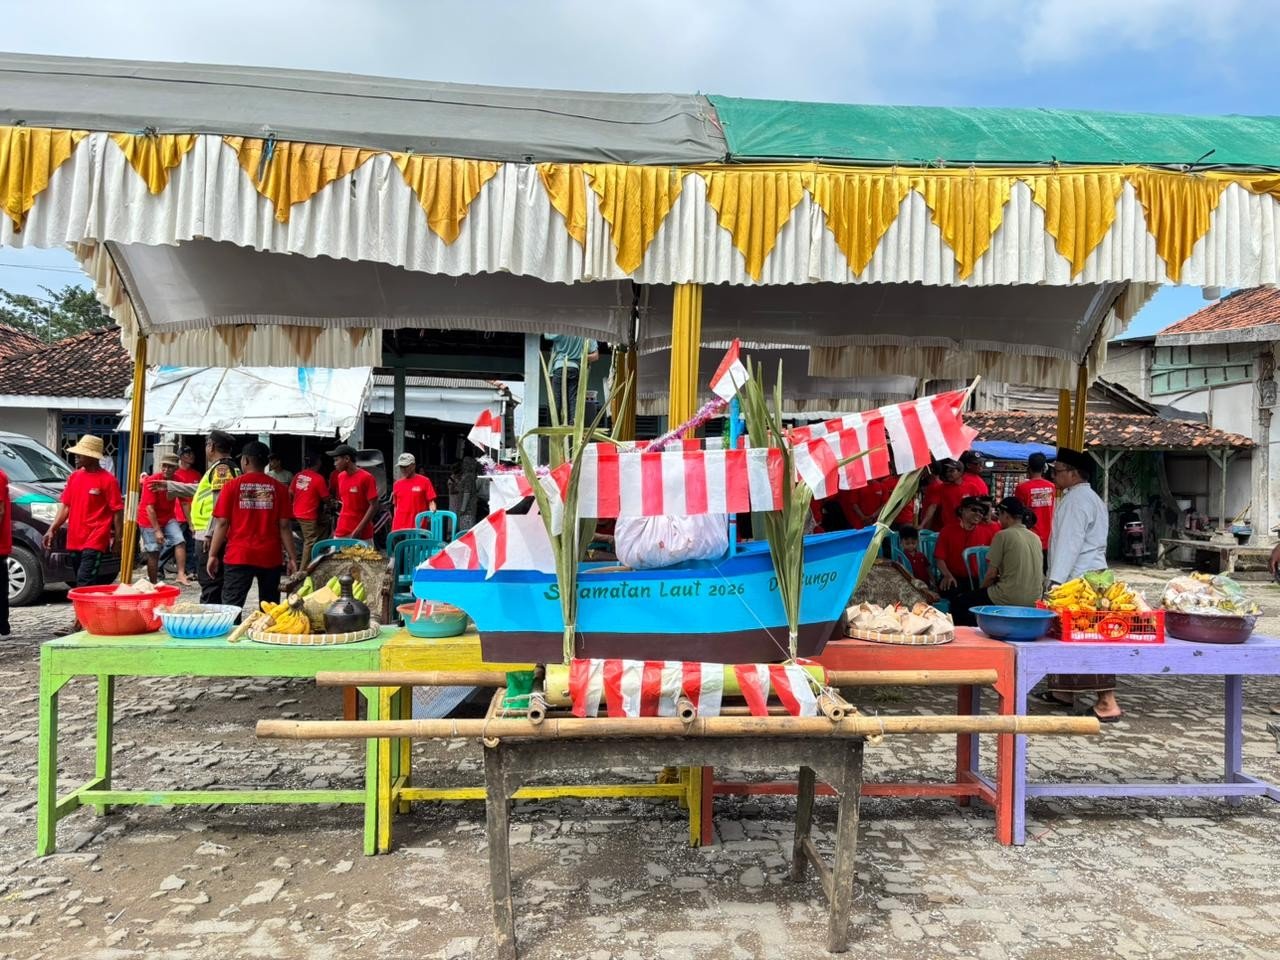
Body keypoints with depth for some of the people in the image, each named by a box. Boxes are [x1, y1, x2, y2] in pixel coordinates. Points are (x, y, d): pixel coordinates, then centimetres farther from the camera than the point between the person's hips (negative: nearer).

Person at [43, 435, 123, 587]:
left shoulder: (107, 480, -9)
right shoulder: (74, 477, 11)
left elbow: (118, 511, -9)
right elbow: (65, 505, 14)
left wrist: (117, 539, -11)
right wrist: (51, 530, 5)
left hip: (95, 541, -7)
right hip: (74, 541, 7)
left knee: (84, 583, -14)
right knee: (93, 583, 14)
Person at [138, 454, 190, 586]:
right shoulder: (151, 481, -19)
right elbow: (149, 508, -20)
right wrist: (157, 530, -23)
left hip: (168, 518, 4)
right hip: (150, 520, -4)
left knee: (180, 541, -17)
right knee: (153, 553, -2)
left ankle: (181, 574, -18)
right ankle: (153, 583, 8)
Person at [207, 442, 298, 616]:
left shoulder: (232, 486, -2)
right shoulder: (278, 488, 1)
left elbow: (222, 523, -4)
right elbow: (284, 525, -1)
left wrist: (213, 555, 3)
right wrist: (292, 557, 3)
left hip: (238, 556, -2)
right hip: (270, 557, 2)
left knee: (231, 607, 2)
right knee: (269, 609, 11)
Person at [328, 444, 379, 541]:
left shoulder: (366, 478, -12)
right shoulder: (340, 477, 9)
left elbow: (373, 506, -13)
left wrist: (359, 529, -17)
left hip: (362, 534, -6)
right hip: (341, 532, 6)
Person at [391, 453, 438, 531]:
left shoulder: (424, 481, -2)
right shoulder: (397, 484, 11)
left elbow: (431, 502, -3)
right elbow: (396, 505, 16)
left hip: (417, 527, -4)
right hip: (399, 528, 4)